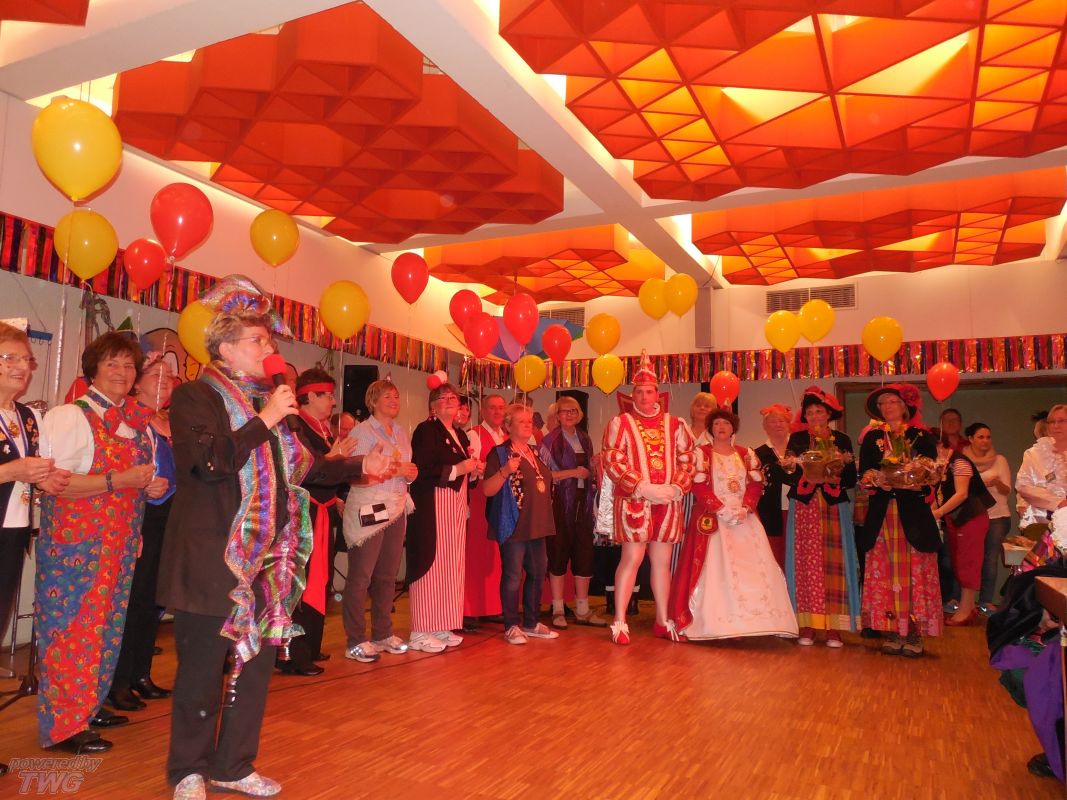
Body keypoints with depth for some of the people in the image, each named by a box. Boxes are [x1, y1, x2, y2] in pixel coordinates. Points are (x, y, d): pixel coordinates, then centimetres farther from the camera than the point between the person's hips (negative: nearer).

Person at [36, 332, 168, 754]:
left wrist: (153, 485, 2)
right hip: (76, 542, -7)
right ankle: (62, 724, 11)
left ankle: (87, 705, 27)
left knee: (106, 624, 13)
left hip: (119, 542, 7)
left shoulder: (136, 421, 10)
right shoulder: (69, 416, -11)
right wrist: (120, 480, -23)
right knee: (72, 626, 0)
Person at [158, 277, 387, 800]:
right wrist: (265, 421, -18)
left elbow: (304, 465, 15)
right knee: (202, 668, 5)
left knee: (258, 660, 12)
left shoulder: (267, 400, 15)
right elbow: (210, 462, -21)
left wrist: (360, 467, 5)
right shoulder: (195, 396, -5)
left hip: (268, 557, 7)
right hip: (213, 559, -7)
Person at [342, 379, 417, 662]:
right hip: (368, 511, -7)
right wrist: (394, 471, -17)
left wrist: (411, 473, 2)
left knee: (387, 576, 11)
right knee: (360, 577, -2)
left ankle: (383, 633, 22)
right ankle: (355, 641, 5)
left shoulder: (401, 434, 16)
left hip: (397, 509, 7)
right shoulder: (362, 431, -6)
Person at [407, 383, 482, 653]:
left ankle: (443, 626, 16)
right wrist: (456, 469, -17)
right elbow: (421, 470, -17)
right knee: (431, 562, -7)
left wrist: (475, 470, 3)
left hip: (456, 505, 8)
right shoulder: (426, 430, -5)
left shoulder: (460, 435, 19)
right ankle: (420, 632, 1)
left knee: (452, 564, 8)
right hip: (432, 505, -8)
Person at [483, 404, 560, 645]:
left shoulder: (535, 453, 16)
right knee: (513, 576, -4)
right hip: (513, 525, -8)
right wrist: (505, 471, -28)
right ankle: (511, 626, 8)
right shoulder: (500, 453, -6)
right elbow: (488, 489, -13)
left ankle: (531, 623, 24)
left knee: (537, 573, 12)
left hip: (537, 525, 8)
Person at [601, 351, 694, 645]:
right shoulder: (621, 423, -1)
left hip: (669, 504, 4)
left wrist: (676, 488, -8)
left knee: (662, 561, 10)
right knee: (632, 559, -5)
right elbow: (611, 462, -8)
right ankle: (620, 622, 2)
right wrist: (644, 488, -15)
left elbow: (687, 461, 10)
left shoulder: (675, 425, 10)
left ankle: (662, 620, 20)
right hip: (633, 502, -4)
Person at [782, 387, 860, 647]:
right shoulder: (797, 439, 9)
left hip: (834, 508, 0)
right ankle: (806, 626, 1)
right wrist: (805, 476, -17)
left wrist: (835, 478, -15)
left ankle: (834, 627, 1)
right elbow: (787, 475, 2)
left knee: (835, 564, -3)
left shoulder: (842, 440, 9)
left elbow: (851, 479, 4)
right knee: (806, 564, -3)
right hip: (804, 507, 0)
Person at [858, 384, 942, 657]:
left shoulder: (922, 436, 5)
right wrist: (876, 480, -15)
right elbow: (864, 474, 5)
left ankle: (914, 632, 5)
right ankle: (893, 631, 8)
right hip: (882, 514, 2)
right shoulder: (872, 438, 11)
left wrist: (915, 483, -19)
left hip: (914, 513, -2)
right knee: (886, 572, 2)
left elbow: (932, 476, 0)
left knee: (915, 571, -2)